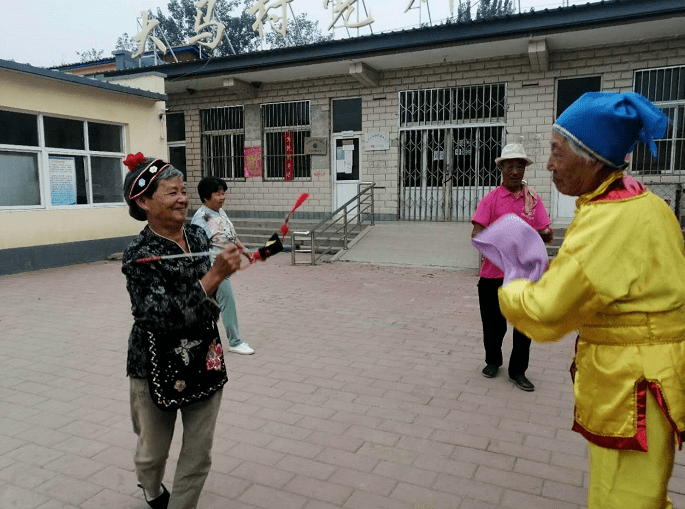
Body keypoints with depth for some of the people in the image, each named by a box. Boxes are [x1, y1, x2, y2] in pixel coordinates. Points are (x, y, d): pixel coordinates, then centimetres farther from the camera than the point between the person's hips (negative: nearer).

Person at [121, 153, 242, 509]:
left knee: (199, 455, 10)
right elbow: (162, 317, -31)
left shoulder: (198, 236, -4)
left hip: (206, 359, 4)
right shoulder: (139, 255, -20)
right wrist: (215, 275, -34)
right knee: (154, 449, 20)